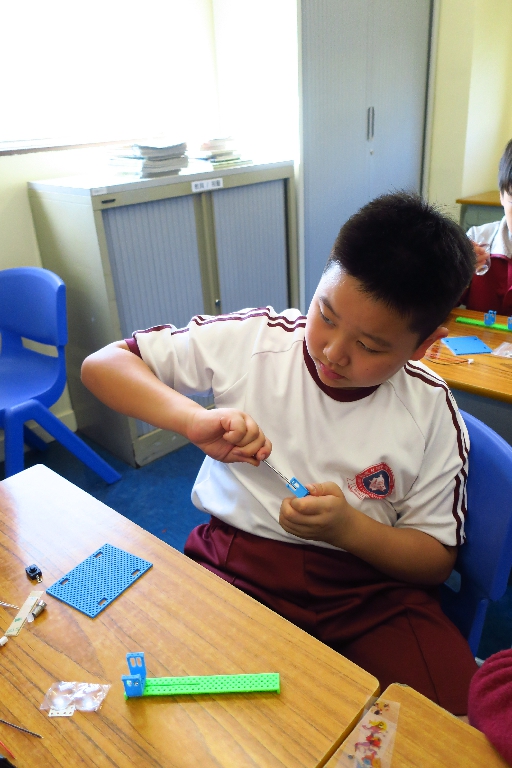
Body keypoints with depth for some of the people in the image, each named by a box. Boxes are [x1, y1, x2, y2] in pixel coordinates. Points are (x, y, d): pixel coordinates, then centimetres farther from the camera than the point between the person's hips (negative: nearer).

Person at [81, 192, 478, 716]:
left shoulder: (431, 412, -6)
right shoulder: (248, 339, -9)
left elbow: (437, 558, 2)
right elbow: (101, 364, -5)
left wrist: (350, 529, -19)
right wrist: (193, 418, -23)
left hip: (369, 583, 1)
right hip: (236, 567, 0)